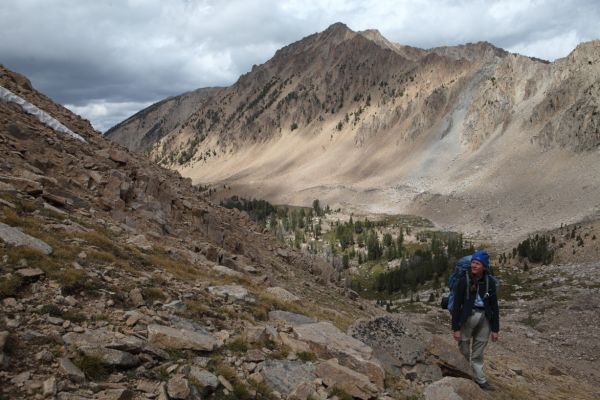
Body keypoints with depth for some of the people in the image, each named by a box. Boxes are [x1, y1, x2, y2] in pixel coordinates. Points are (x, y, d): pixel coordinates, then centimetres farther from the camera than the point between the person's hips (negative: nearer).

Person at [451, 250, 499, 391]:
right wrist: (455, 328, -10)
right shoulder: (464, 281, -9)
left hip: (484, 318, 2)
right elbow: (457, 305, -8)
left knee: (478, 354, 12)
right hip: (467, 317, -2)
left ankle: (480, 380, 22)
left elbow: (494, 306, 5)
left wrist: (495, 329, 3)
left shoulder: (490, 282, 0)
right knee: (464, 352, 6)